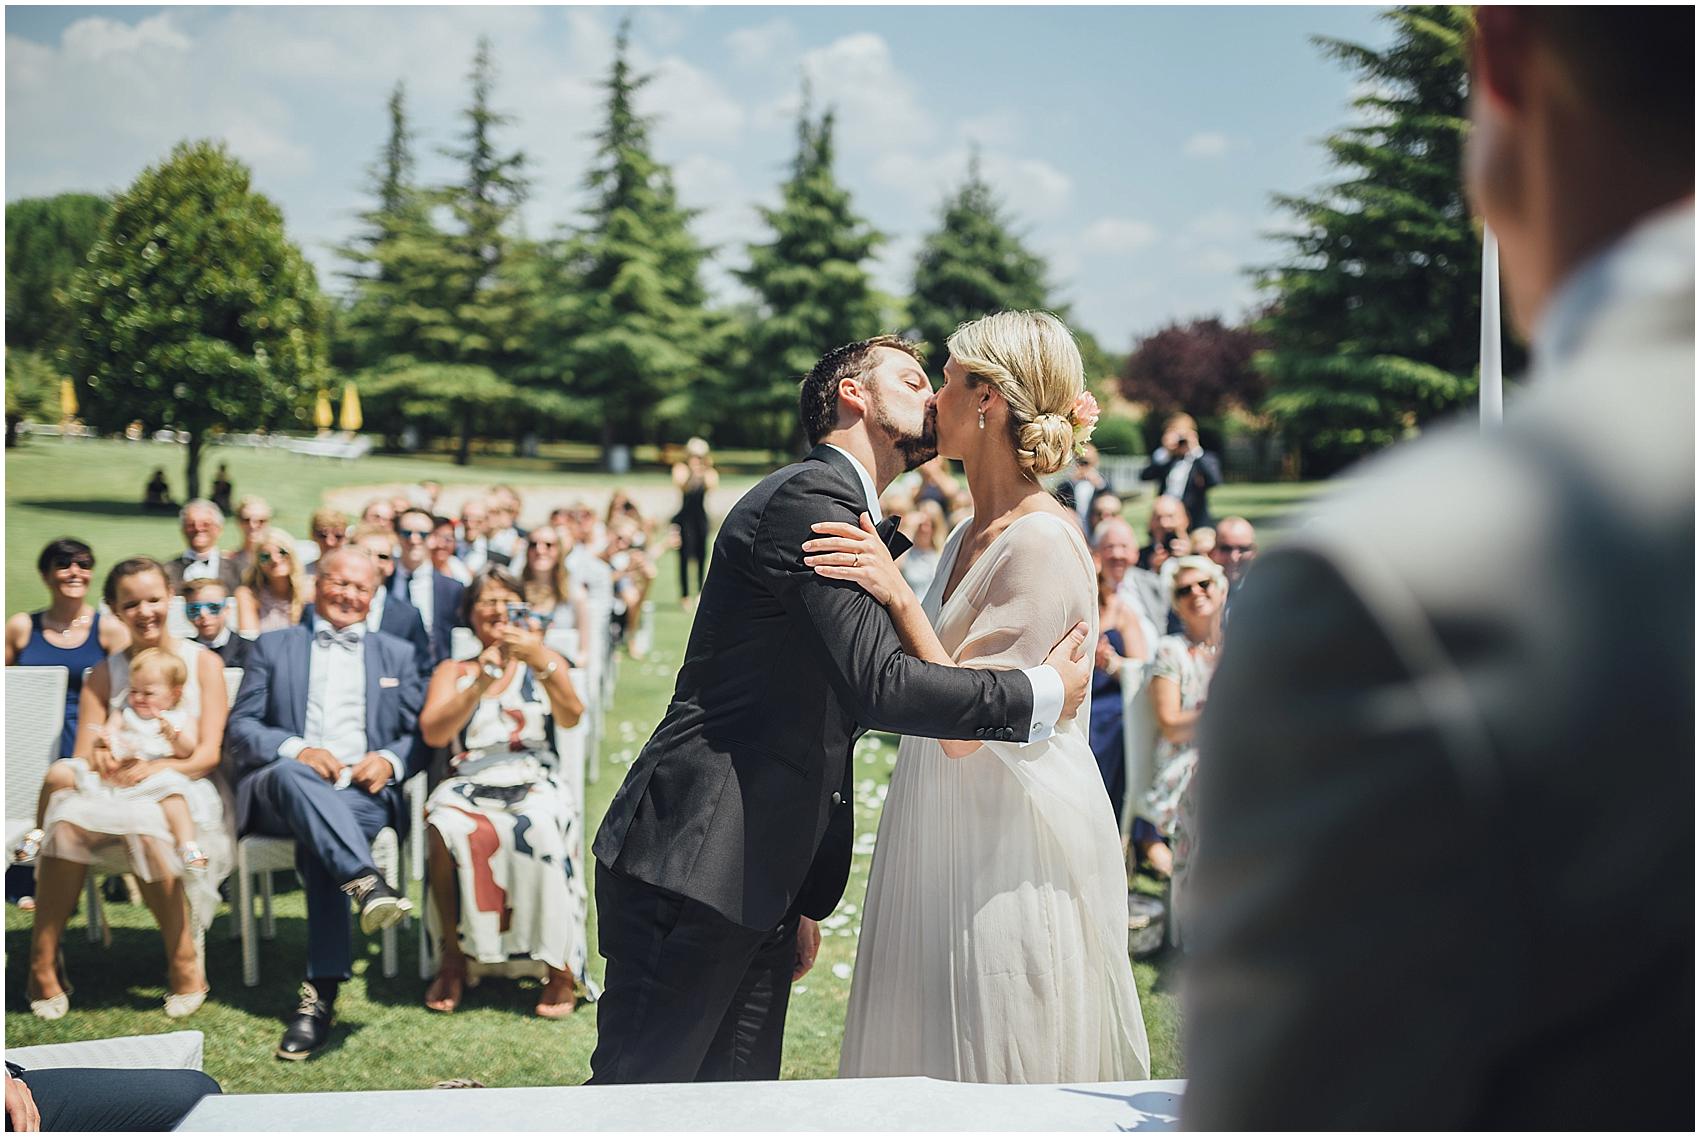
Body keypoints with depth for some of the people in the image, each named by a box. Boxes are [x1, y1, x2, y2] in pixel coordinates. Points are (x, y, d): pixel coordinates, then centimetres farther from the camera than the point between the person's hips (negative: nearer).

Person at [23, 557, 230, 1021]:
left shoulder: (203, 663, 5)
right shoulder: (105, 673, 12)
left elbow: (208, 754, -4)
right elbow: (81, 757, 4)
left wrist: (156, 767, -23)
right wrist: (98, 759, -21)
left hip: (180, 791, -2)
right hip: (111, 789, 3)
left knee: (146, 830, -37)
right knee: (66, 819, -32)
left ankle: (185, 966, -22)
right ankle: (43, 964, -25)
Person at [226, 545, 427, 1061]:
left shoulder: (397, 654, 24)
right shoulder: (274, 647, 20)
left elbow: (422, 734, 16)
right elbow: (240, 726, 8)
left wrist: (390, 759, -8)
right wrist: (295, 750, -12)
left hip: (365, 792, 0)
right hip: (280, 794, 0)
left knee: (316, 844, -35)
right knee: (292, 775, -39)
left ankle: (321, 993, -38)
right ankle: (367, 882, -54)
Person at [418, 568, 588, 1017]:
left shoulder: (545, 663, 16)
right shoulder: (452, 671, 18)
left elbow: (571, 717, -4)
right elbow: (432, 733, -1)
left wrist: (540, 662, -19)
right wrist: (480, 684, -13)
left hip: (536, 783, -1)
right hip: (469, 786, 1)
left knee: (543, 827, -36)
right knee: (444, 829, -34)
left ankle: (561, 967, -31)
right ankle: (453, 958, -22)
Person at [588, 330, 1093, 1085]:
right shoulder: (810, 497, -11)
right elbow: (880, 684, -24)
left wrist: (808, 901, 21)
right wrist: (1041, 697, -12)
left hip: (758, 882, 10)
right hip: (693, 864, -10)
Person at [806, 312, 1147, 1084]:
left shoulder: (1044, 543, -18)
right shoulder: (969, 538, 10)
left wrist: (898, 594, -25)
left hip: (1019, 858, -9)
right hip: (950, 846, 9)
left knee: (1003, 1076, 2)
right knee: (927, 1077, 15)